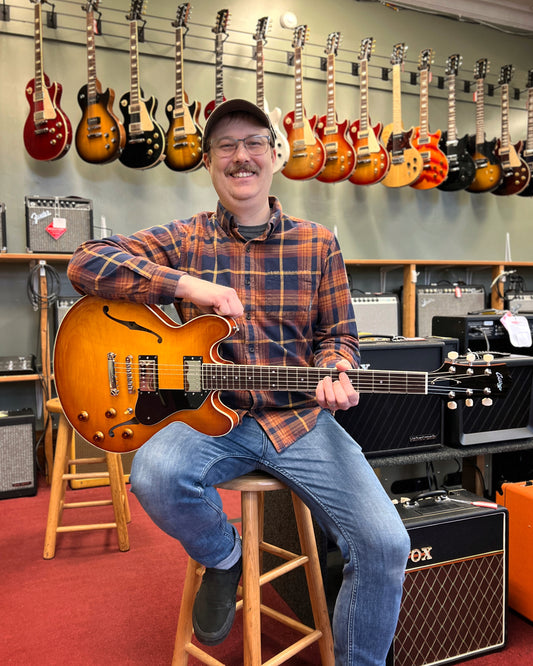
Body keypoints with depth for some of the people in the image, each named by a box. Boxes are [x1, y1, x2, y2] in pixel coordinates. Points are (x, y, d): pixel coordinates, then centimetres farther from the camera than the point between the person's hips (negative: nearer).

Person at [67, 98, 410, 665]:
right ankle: (223, 556, 4)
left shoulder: (318, 244, 7)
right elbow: (86, 263, -5)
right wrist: (187, 285, -15)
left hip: (300, 418, 1)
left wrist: (334, 374, -13)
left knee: (385, 545, -13)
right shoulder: (185, 240, 4)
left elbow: (337, 335, 11)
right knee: (155, 474, -32)